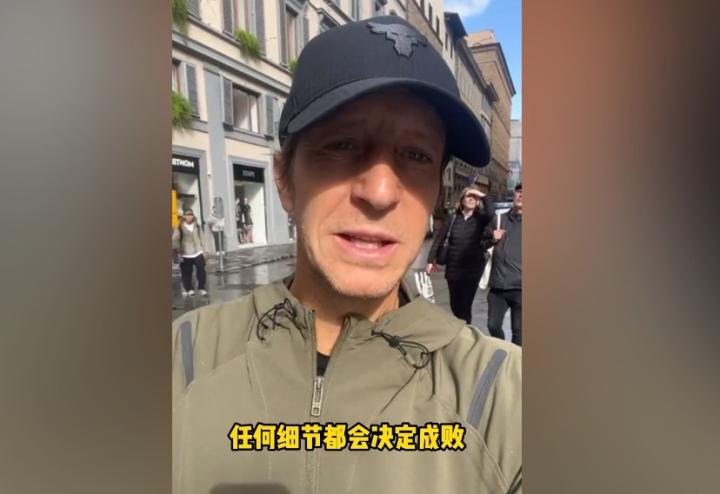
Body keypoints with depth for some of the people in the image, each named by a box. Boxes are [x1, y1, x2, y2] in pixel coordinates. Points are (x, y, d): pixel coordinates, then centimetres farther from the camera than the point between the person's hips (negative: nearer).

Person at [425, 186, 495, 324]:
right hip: (453, 268, 2)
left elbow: (492, 214, -26)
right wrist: (431, 260, -2)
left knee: (465, 305, -2)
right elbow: (439, 239, 1)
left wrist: (483, 196, -19)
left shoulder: (480, 218, -2)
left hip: (473, 269, -2)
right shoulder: (452, 217, 1)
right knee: (455, 305, 15)